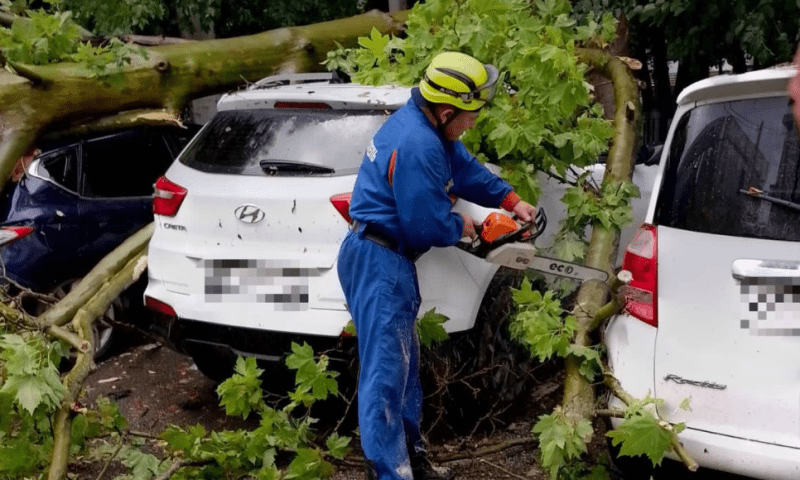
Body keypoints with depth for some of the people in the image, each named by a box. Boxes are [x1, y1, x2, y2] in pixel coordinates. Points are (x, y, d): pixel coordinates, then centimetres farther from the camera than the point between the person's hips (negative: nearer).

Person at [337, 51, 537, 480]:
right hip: (378, 262, -11)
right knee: (386, 372, -8)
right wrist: (461, 226, -1)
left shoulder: (425, 124, 5)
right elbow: (428, 225, -21)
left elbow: (465, 168, 21)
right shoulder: (417, 146, -26)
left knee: (403, 362, 19)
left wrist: (511, 201, 17)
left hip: (388, 258, 11)